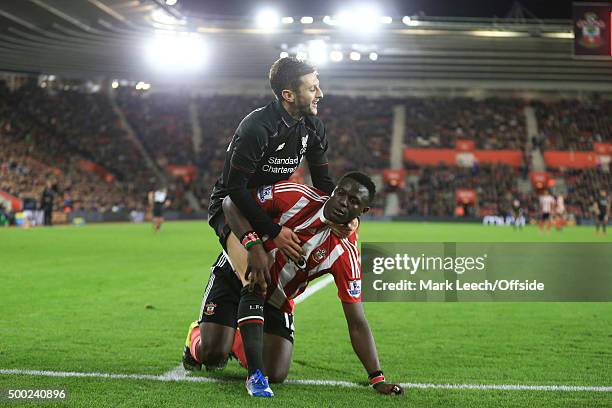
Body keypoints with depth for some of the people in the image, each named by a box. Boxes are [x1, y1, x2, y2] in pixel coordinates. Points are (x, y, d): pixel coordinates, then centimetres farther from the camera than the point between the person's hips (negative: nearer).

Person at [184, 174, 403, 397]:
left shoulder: (346, 254, -18)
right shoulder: (297, 196, -24)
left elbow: (357, 324, -15)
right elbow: (232, 203, -20)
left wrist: (377, 379, -21)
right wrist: (254, 244, -36)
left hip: (276, 301, 3)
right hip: (236, 272, -3)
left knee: (276, 375, -7)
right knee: (212, 354, -22)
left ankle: (237, 342, 24)